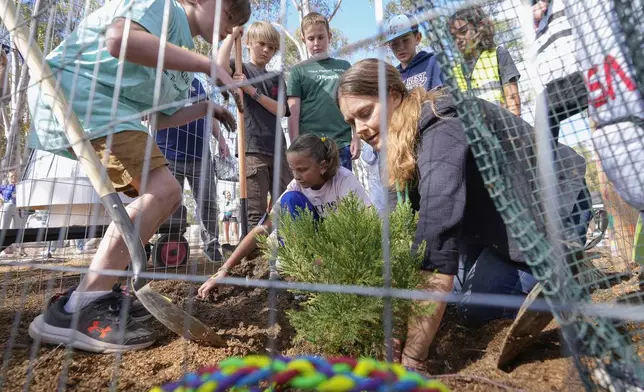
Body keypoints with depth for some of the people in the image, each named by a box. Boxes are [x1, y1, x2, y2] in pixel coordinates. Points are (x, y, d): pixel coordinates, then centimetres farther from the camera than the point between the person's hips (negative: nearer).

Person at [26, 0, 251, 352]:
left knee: (159, 196, 10)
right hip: (77, 93, -10)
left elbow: (162, 118, 21)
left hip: (107, 109, 10)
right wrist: (207, 64, -24)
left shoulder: (181, 50, 23)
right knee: (163, 191, -25)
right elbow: (119, 40, -27)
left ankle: (99, 291, 14)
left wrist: (207, 108, 17)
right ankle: (75, 311, -20)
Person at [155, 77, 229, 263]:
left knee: (208, 202, 4)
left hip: (201, 155, 3)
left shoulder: (195, 82, 18)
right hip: (169, 156, -3)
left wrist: (221, 140, 14)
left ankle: (212, 246, 16)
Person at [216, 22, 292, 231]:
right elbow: (220, 65, -14)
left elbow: (280, 110, 5)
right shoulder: (240, 69, 10)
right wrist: (232, 35, 0)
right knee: (256, 212, -4)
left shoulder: (277, 79, 21)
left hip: (278, 149, 4)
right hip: (252, 149, -4)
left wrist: (252, 90, -5)